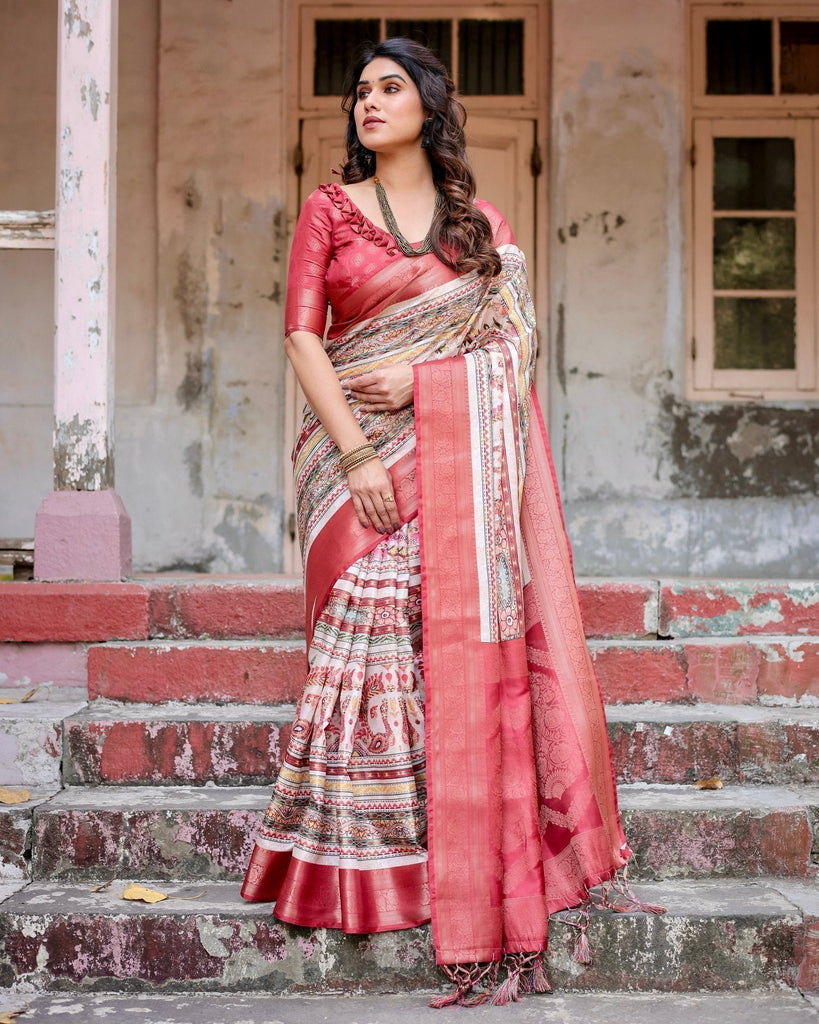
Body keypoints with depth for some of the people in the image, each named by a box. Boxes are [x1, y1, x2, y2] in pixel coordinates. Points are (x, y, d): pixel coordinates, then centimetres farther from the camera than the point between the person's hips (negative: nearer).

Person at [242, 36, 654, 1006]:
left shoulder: (482, 223, 15)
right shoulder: (329, 210, 10)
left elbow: (512, 336, 8)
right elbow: (303, 336, 1)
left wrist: (415, 375, -9)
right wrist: (354, 453, -11)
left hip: (468, 452, 1)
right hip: (370, 455, 0)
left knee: (475, 654, -5)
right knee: (378, 651, -5)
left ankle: (492, 919, -1)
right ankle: (358, 877, 7)